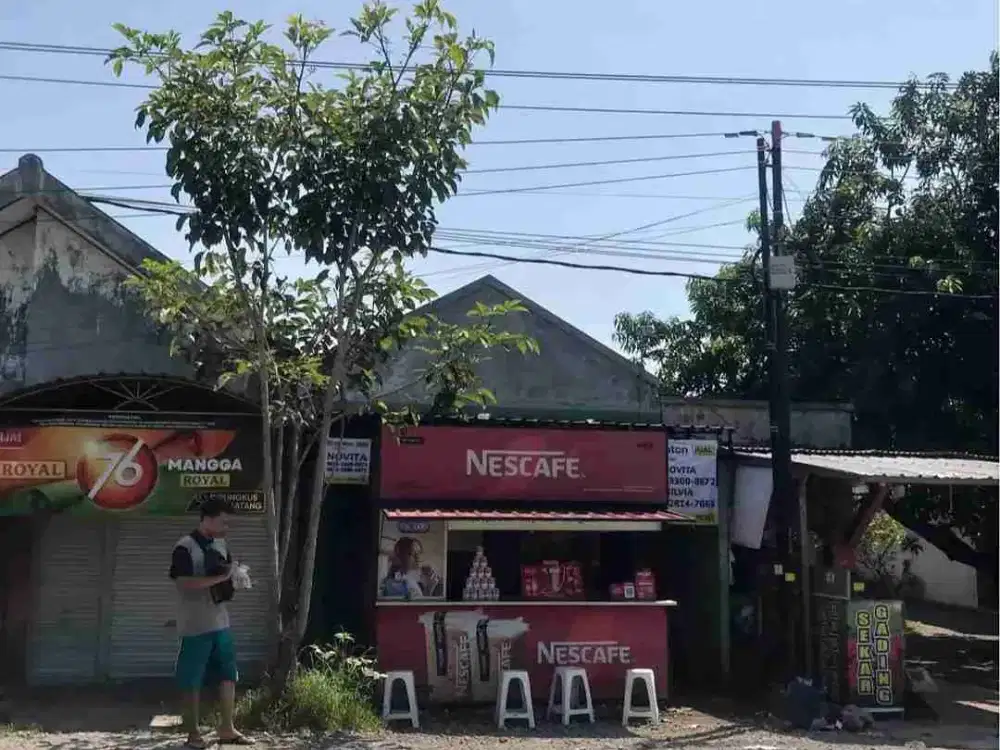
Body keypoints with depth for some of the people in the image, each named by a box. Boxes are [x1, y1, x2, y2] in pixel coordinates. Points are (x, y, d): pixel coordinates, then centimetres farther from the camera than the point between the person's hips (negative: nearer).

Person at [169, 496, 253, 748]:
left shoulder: (220, 544, 10)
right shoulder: (185, 547, -14)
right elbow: (184, 582, -23)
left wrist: (233, 575, -1)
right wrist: (220, 578, -24)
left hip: (220, 622, 7)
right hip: (196, 625, -7)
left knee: (228, 675, 9)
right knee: (192, 680, 3)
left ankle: (227, 729, 19)